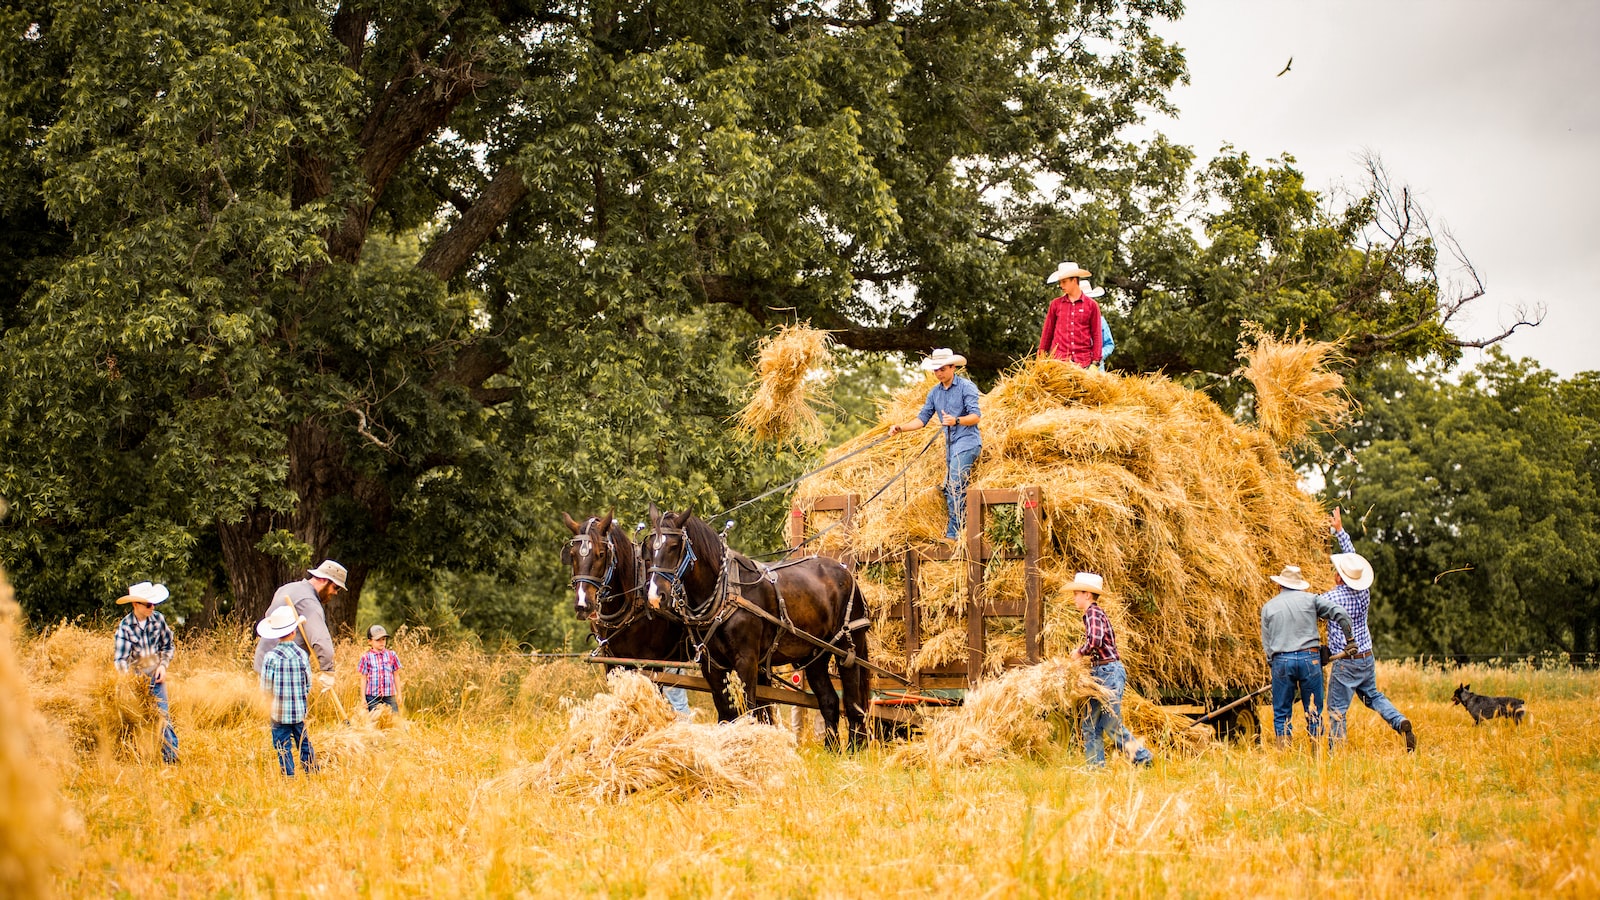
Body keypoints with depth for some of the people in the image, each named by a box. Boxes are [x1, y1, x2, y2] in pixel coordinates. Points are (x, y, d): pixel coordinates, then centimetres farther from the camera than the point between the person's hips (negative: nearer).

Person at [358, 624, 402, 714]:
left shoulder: (391, 655, 4)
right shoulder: (366, 657, 0)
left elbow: (396, 675, 10)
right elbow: (363, 678, 3)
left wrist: (399, 694, 9)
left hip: (389, 696, 1)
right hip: (372, 696, -1)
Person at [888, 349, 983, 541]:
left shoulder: (967, 387, -6)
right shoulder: (934, 392, 15)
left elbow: (975, 416, -14)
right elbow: (922, 418, 14)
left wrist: (956, 420, -31)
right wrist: (901, 428, 0)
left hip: (967, 443, -8)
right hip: (950, 445, 8)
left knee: (954, 486, -17)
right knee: (949, 489, 5)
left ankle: (952, 534, -19)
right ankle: (963, 530, 10)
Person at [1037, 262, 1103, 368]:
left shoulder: (1091, 305, 6)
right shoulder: (1055, 304, 11)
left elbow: (1096, 335, 7)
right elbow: (1047, 331, 15)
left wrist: (1095, 362, 2)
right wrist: (1042, 356, 11)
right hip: (1058, 359, 1)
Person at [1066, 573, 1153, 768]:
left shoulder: (1093, 613, -13)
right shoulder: (1096, 612, 17)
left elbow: (1095, 641, -29)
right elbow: (1109, 638, 27)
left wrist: (1079, 652, -11)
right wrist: (1084, 651, 20)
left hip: (1109, 672, -10)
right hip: (1101, 674, 10)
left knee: (1112, 725, -7)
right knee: (1091, 725, 8)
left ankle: (1143, 758, 1)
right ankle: (1096, 765, 10)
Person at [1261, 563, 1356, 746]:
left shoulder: (1268, 607, 10)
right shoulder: (1311, 599, 6)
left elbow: (1266, 642, 10)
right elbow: (1341, 614, -1)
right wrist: (1350, 638, 9)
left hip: (1281, 661, 0)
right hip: (1309, 658, 0)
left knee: (1281, 713, 6)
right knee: (1313, 711, 6)